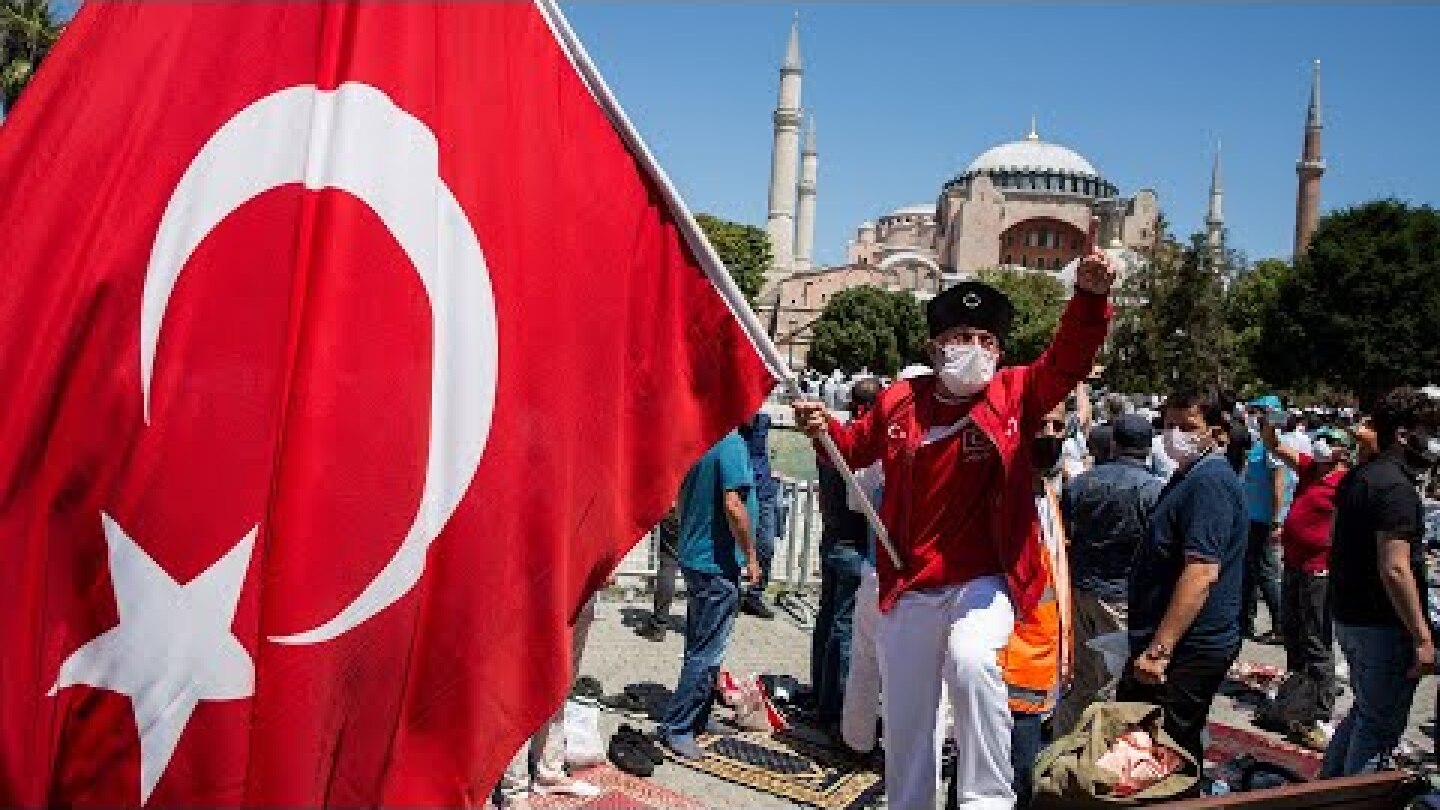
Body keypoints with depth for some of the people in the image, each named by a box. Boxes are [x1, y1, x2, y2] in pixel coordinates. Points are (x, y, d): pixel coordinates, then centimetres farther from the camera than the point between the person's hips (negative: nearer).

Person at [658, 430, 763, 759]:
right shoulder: (731, 442, -18)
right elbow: (733, 505, -25)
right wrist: (751, 556, -14)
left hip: (694, 557, 9)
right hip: (718, 563, -9)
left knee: (700, 648, 18)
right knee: (706, 653, 0)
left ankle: (697, 718, 29)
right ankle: (677, 728, 6)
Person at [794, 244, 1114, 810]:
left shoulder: (1015, 395, -5)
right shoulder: (899, 401, -1)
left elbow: (1068, 361, -21)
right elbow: (856, 447, 16)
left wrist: (1089, 298, -38)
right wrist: (824, 428, -4)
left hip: (982, 581, -3)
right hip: (909, 586, 3)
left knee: (973, 664, -34)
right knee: (905, 716, 15)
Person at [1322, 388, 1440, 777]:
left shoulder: (1356, 477, 10)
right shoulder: (1396, 486, -20)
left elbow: (1336, 542, 20)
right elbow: (1394, 569, -26)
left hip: (1348, 619, 9)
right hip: (1383, 626, -9)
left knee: (1366, 712, 23)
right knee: (1380, 727, 4)